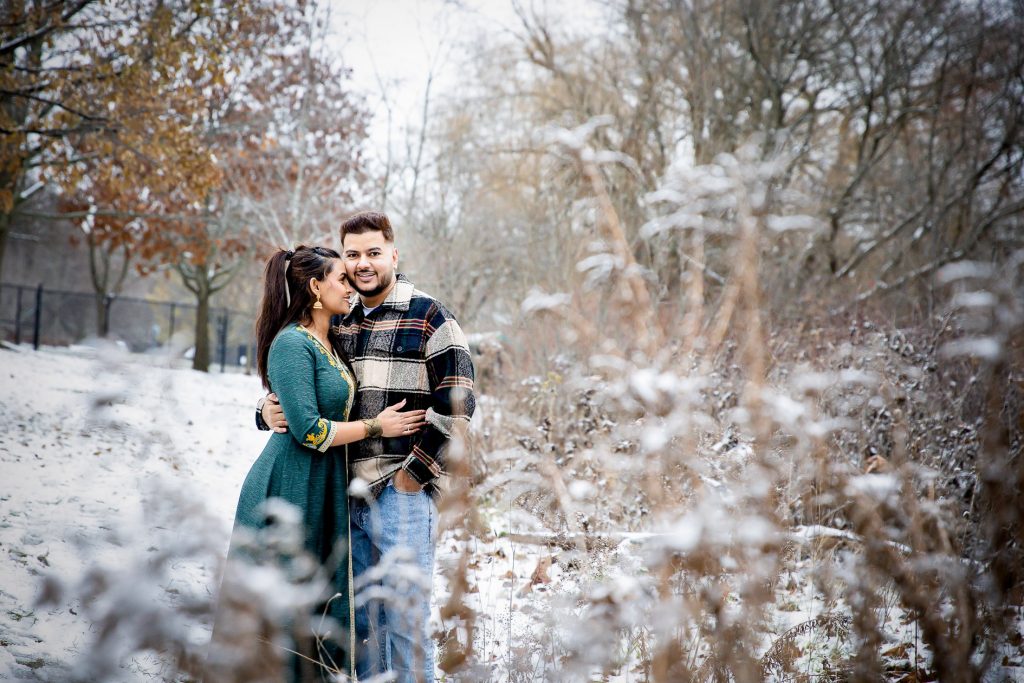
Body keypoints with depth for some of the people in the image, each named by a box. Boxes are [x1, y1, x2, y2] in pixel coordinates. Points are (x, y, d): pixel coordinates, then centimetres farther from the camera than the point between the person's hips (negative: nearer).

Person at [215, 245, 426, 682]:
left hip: (327, 490, 9)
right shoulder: (291, 344, -14)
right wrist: (376, 427, -11)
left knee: (322, 597, 11)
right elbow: (308, 430, -20)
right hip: (290, 487, -9)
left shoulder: (332, 343, 13)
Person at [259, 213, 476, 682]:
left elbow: (457, 405, -10)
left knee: (405, 621, -3)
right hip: (350, 495, 7)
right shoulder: (340, 325, 15)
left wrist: (415, 472, -13)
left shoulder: (428, 319, -4)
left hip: (403, 492, -6)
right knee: (362, 621, 14)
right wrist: (271, 410, 1)